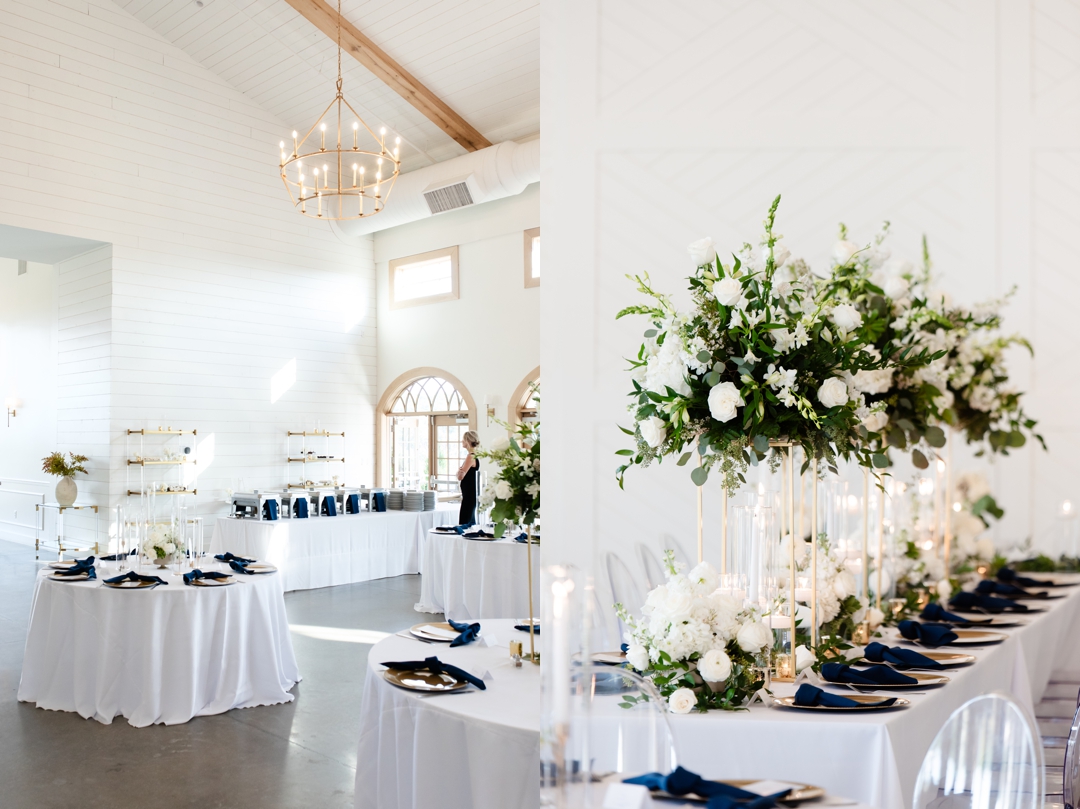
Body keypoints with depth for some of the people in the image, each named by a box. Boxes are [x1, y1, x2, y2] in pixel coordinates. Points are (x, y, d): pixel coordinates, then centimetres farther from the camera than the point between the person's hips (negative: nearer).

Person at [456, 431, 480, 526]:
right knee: (471, 524, 12)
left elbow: (460, 477, -18)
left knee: (464, 524, -10)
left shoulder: (470, 456, -15)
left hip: (470, 496, -10)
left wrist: (459, 470, 1)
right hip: (471, 495, 10)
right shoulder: (474, 456, 14)